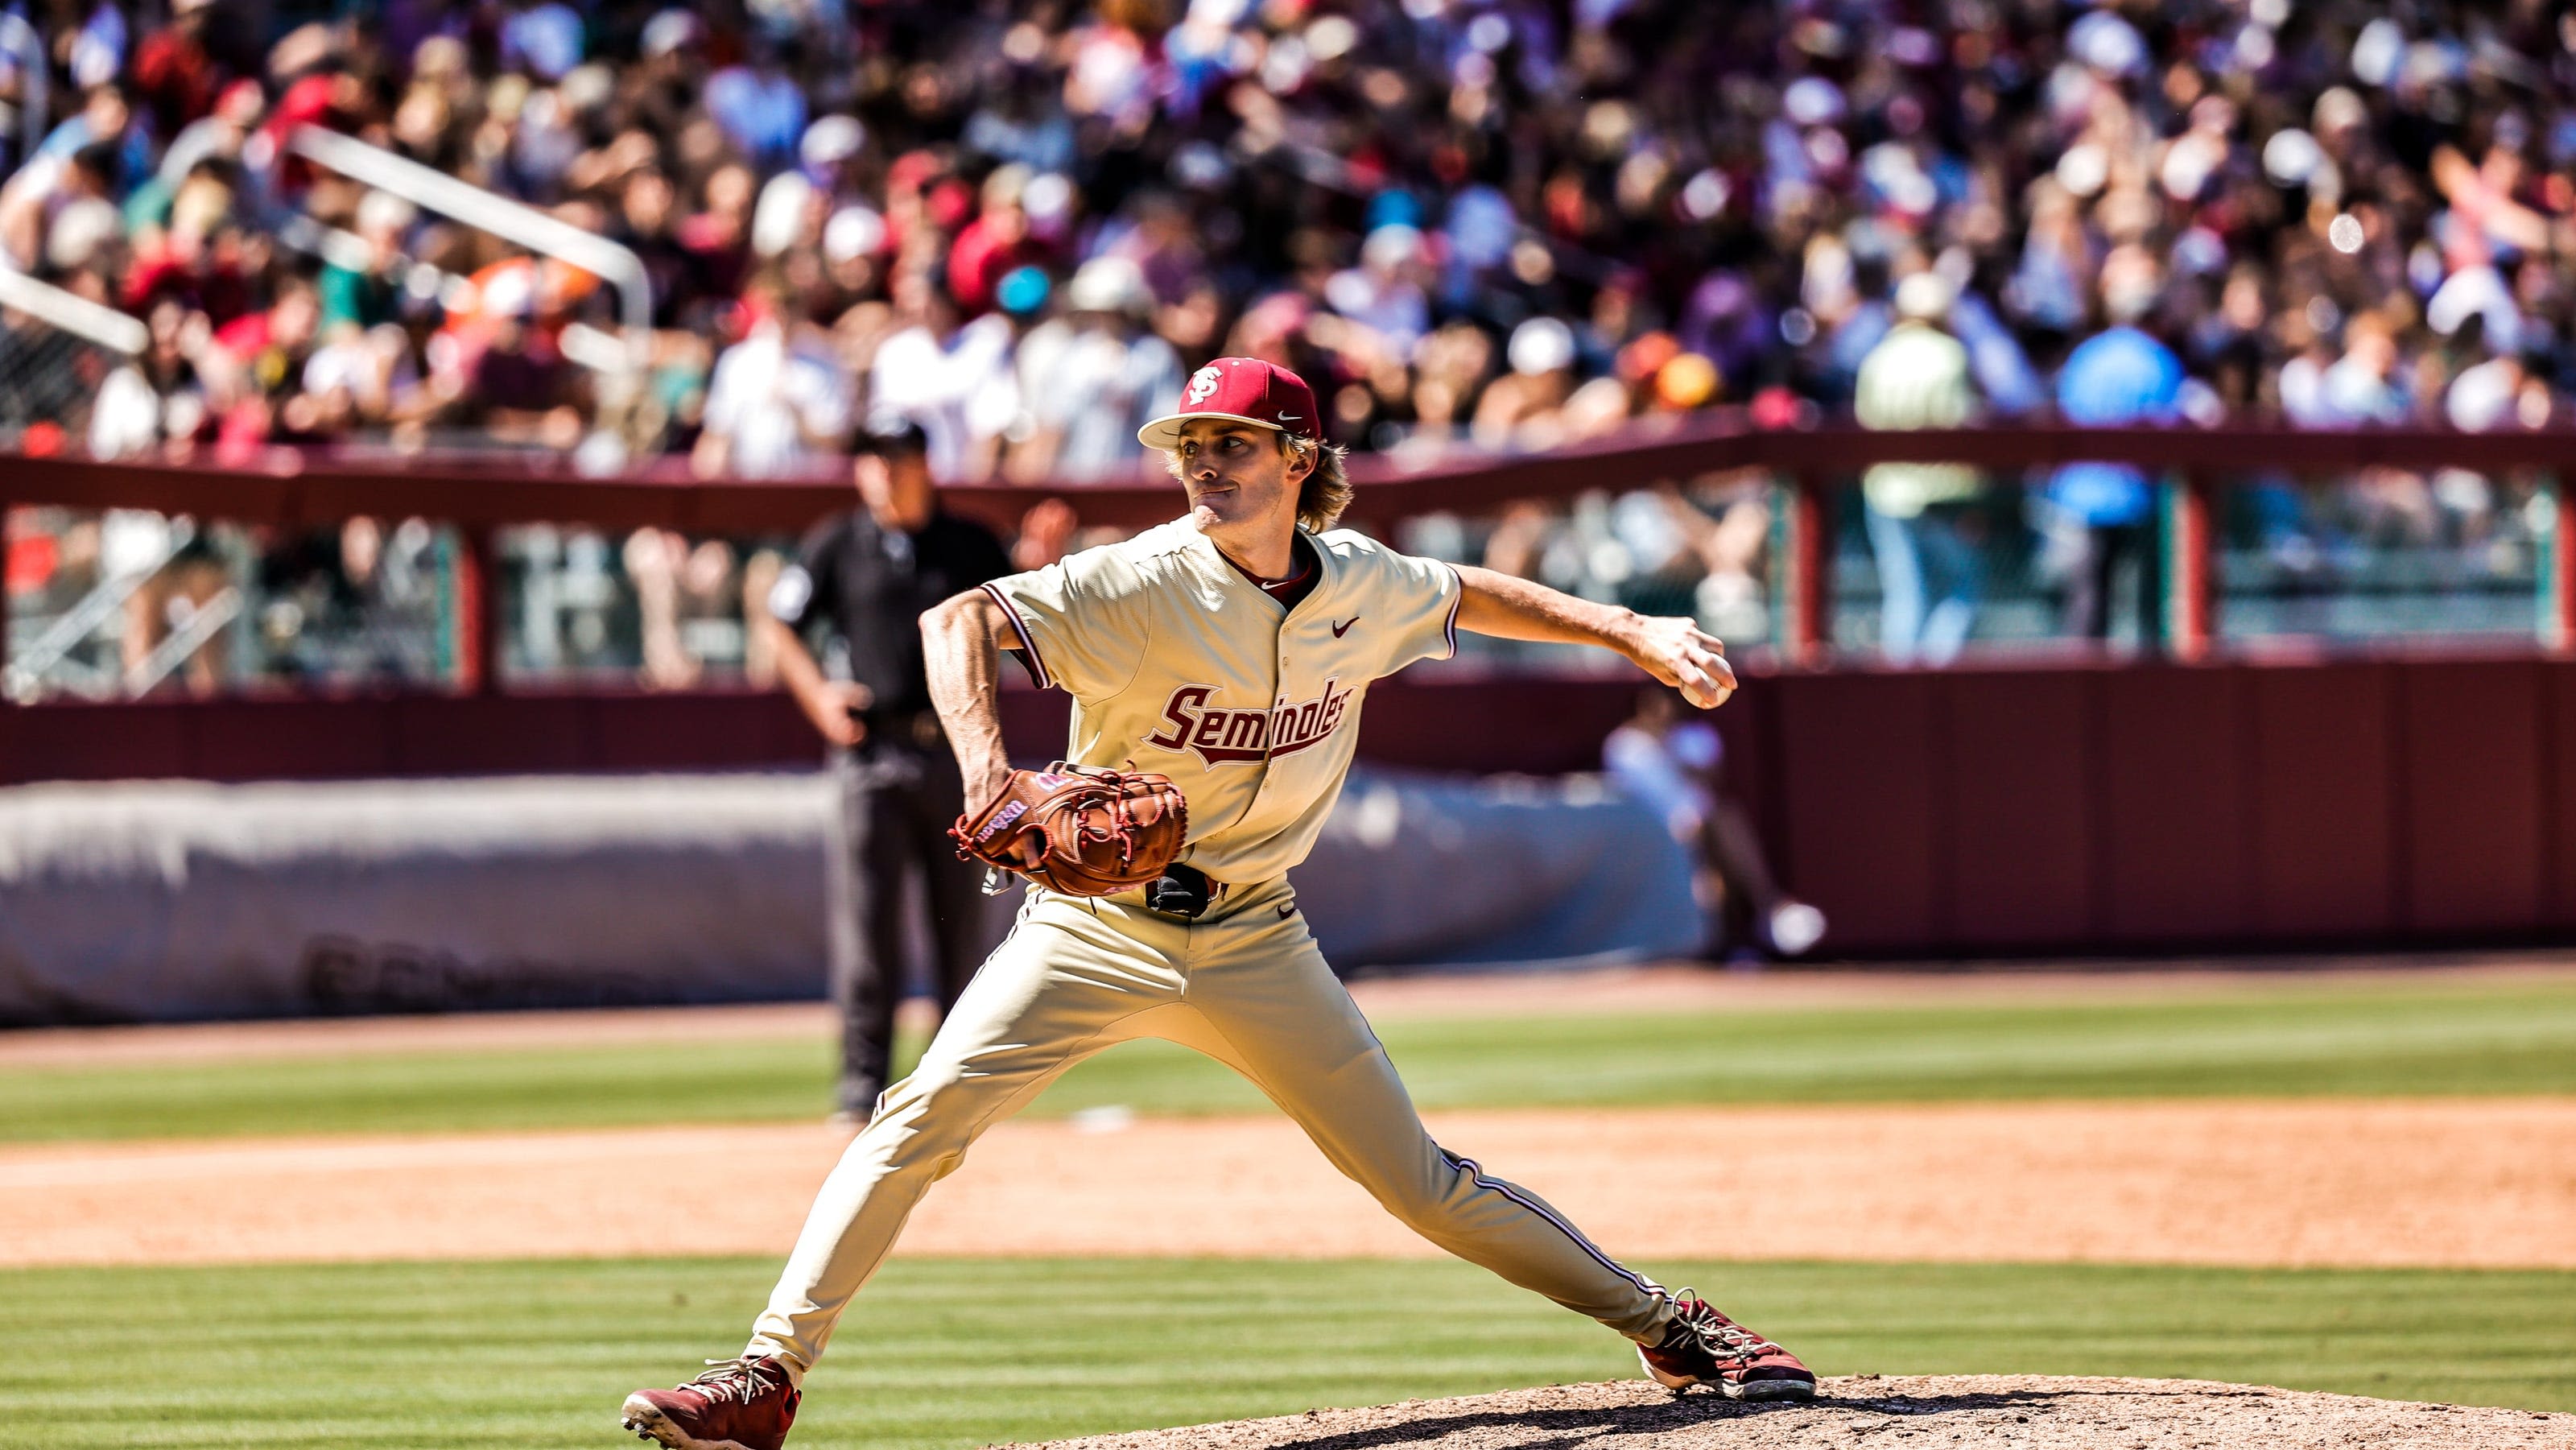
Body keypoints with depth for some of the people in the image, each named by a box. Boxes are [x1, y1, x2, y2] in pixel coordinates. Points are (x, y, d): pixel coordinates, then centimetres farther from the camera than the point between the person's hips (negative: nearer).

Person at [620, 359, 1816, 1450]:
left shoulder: (1361, 586, -2)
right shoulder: (1145, 584, -19)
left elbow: (1469, 595, 21)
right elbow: (958, 619, -33)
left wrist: (1635, 633, 17)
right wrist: (985, 765, -49)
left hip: (1255, 947, 3)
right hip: (1096, 930, -3)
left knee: (1424, 1186, 3)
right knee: (921, 1119, -20)